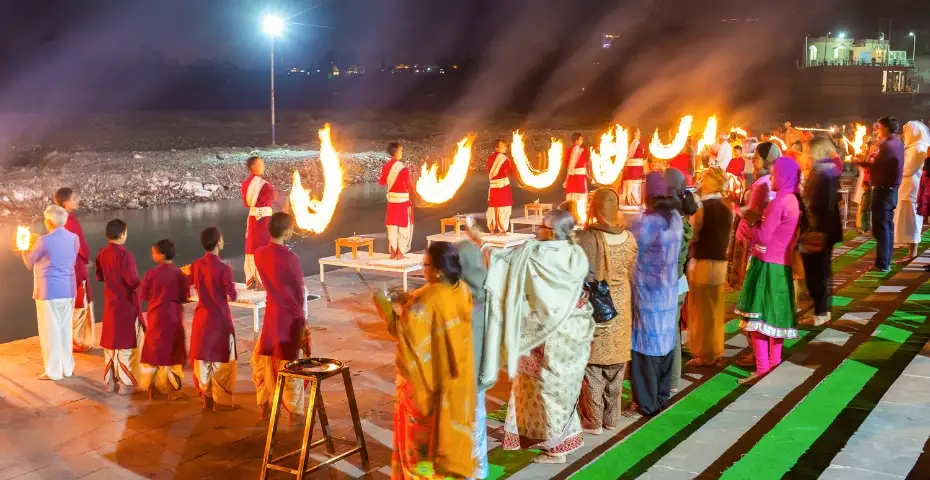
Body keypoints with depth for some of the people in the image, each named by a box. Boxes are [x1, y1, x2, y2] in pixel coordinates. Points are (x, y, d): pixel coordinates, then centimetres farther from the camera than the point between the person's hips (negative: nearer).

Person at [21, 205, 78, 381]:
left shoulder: (44, 241, -16)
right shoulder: (74, 238, 1)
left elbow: (29, 263, -1)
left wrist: (25, 248, 20)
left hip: (49, 291, -6)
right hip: (68, 290, 6)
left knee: (50, 331, 3)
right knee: (65, 329, 15)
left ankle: (53, 371, 10)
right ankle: (67, 368, 21)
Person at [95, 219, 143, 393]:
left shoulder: (102, 253, 2)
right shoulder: (124, 255, -21)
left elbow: (99, 276, 13)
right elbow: (133, 281, -23)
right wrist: (139, 280, -3)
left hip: (110, 304, 7)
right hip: (127, 305, -7)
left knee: (110, 342, 15)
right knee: (126, 344, 2)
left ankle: (110, 382, 22)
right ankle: (125, 383, 7)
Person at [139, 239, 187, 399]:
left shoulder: (150, 274, -13)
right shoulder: (179, 273, -10)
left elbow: (144, 296, -3)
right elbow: (185, 296, -4)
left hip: (156, 316, -1)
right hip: (174, 316, 1)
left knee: (153, 350, 12)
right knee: (173, 351, 11)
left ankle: (151, 388, 19)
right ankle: (171, 388, 13)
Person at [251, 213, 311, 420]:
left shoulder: (260, 254, -4)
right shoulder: (290, 258, -20)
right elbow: (299, 292, -11)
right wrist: (303, 321, 0)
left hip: (271, 313, 5)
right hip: (290, 316, -5)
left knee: (264, 360, 18)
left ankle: (264, 407, 28)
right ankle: (294, 411, 15)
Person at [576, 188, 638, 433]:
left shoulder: (583, 238, -19)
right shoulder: (628, 238, -4)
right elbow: (633, 277, 6)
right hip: (620, 309, 4)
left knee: (592, 366, 8)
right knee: (615, 368, 15)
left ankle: (593, 421, 16)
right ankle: (611, 418, 27)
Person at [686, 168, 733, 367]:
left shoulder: (701, 207, -14)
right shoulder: (727, 208, 5)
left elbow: (691, 236, -13)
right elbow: (727, 235, 12)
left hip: (702, 263, -6)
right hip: (721, 263, 6)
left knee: (701, 311, 3)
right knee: (716, 311, 13)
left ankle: (704, 355, 8)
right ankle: (716, 353, 20)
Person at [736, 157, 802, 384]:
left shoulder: (779, 202, -17)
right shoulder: (793, 200, 11)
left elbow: (763, 237, -17)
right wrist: (758, 223, 7)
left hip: (767, 265, -9)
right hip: (782, 265, 9)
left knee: (757, 318, -5)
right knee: (774, 316, 16)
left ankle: (762, 370, -4)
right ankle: (774, 365, 24)